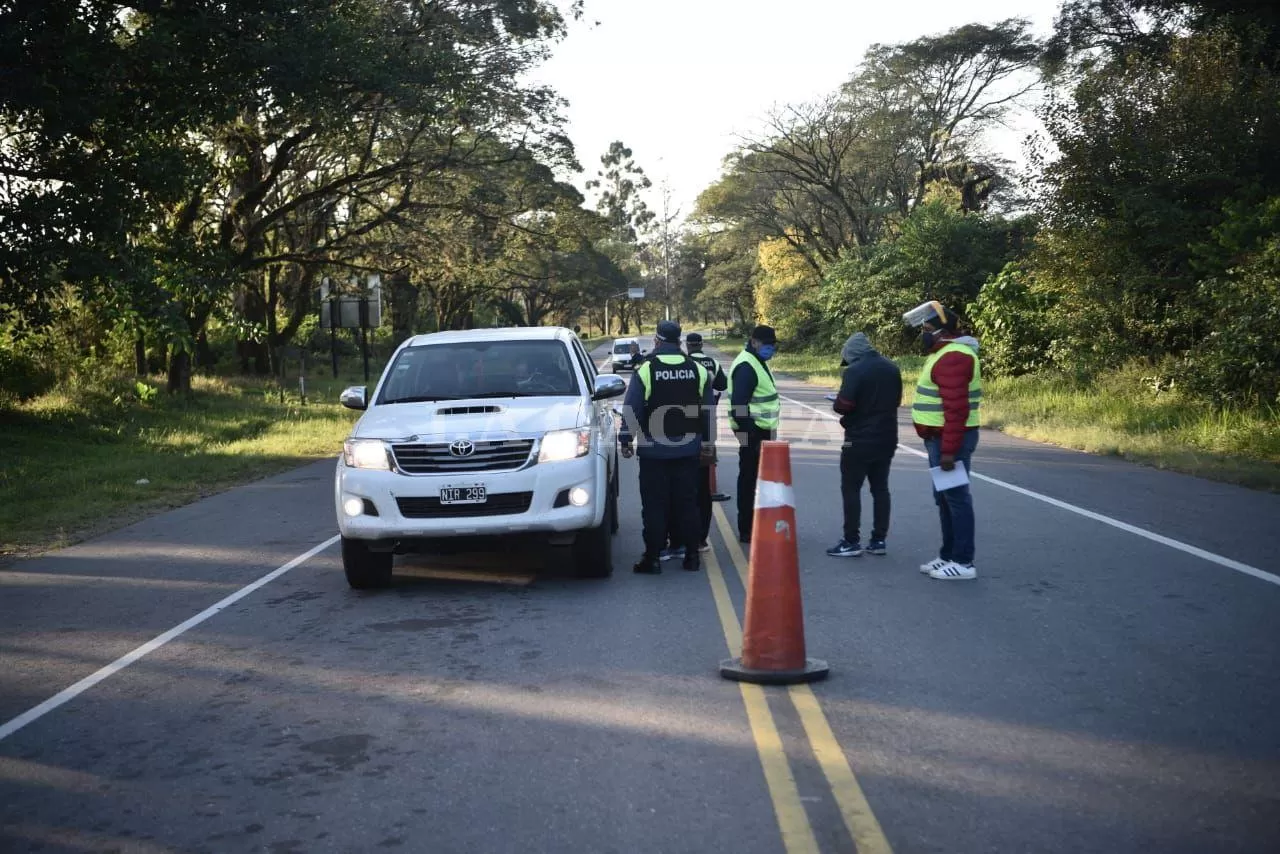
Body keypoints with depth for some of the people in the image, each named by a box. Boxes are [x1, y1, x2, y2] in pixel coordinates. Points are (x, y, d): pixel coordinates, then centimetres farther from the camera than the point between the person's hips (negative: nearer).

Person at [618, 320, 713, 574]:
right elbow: (707, 410, 10)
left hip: (654, 450, -3)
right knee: (688, 503, 10)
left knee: (654, 505, 1)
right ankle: (691, 555, 13)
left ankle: (652, 558, 1)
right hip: (688, 449, 3)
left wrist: (625, 440, 1)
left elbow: (631, 410, -8)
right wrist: (707, 440, 20)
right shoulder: (697, 370, 2)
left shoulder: (646, 370, -9)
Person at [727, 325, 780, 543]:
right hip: (753, 432, -10)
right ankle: (747, 531, 1)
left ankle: (754, 526, 25)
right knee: (750, 479, -4)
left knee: (757, 479, 16)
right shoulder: (746, 366, -17)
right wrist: (750, 435, -26)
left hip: (761, 430, 10)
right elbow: (739, 405, -24)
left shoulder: (757, 362, 16)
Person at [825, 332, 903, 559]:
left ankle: (852, 542, -1)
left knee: (851, 489, 0)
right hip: (886, 438, 7)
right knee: (880, 488, 11)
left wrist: (836, 405, 0)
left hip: (859, 440, -7)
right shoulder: (892, 369, 9)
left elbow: (843, 405, -21)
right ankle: (879, 540, 14)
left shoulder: (855, 370, -16)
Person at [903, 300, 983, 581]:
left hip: (950, 440, -11)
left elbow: (957, 409, -25)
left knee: (956, 498, -6)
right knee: (945, 498, 15)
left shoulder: (953, 358, -19)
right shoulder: (945, 354, 16)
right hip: (941, 438, 11)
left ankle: (963, 562, -2)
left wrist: (949, 450, -27)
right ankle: (948, 555, 23)